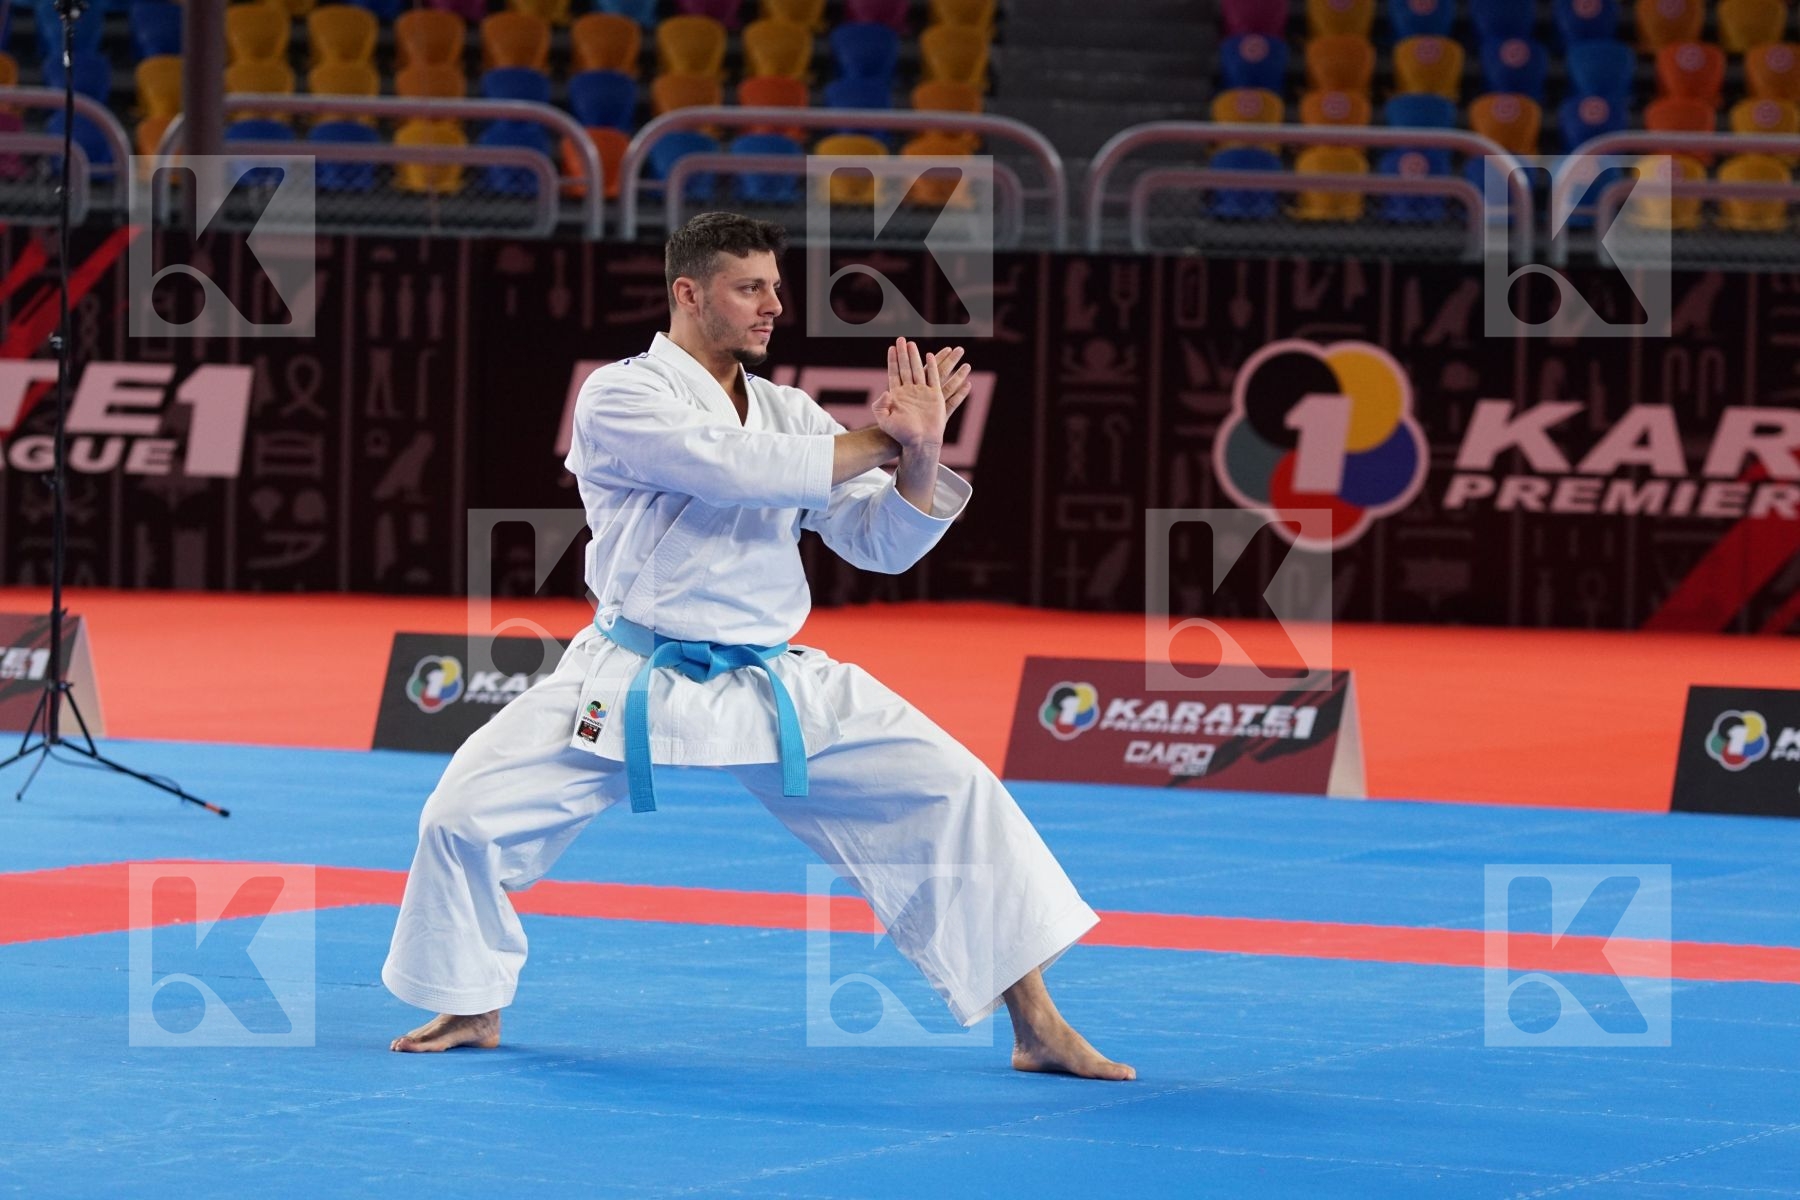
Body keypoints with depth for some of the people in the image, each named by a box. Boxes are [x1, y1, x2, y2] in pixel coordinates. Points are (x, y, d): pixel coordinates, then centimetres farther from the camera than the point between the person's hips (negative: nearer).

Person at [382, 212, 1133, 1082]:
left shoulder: (789, 413, 8)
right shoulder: (621, 397, -8)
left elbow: (883, 542, 4)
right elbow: (734, 468, -25)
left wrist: (920, 456, -16)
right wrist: (880, 440, -19)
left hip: (778, 688, 3)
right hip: (629, 685, -3)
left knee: (954, 794, -10)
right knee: (466, 814, -14)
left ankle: (1038, 1027, -2)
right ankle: (472, 1008, 15)